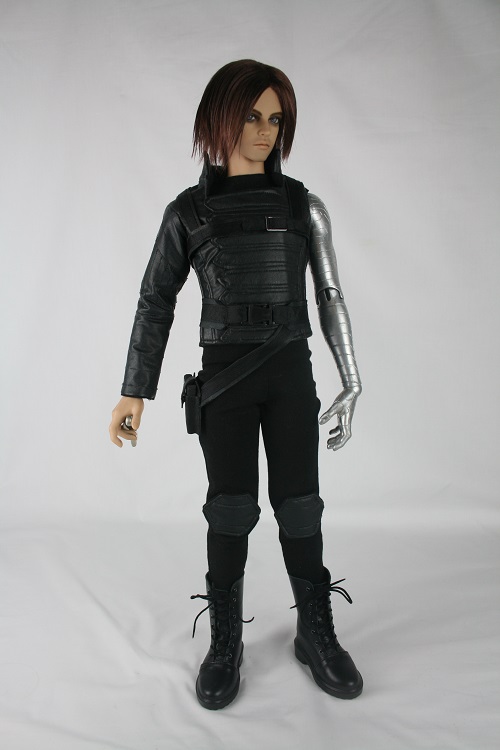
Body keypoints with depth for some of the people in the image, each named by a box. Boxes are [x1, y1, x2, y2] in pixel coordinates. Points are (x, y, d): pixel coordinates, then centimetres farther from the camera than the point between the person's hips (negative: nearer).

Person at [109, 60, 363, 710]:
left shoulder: (302, 205, 6)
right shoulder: (189, 212, 4)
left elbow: (330, 296, 7)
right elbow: (156, 302, 4)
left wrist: (351, 383, 4)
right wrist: (134, 392, 0)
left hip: (290, 371, 1)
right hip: (224, 373, -1)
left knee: (298, 503, 3)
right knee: (232, 505, 0)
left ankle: (316, 632, 22)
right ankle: (225, 643, 18)